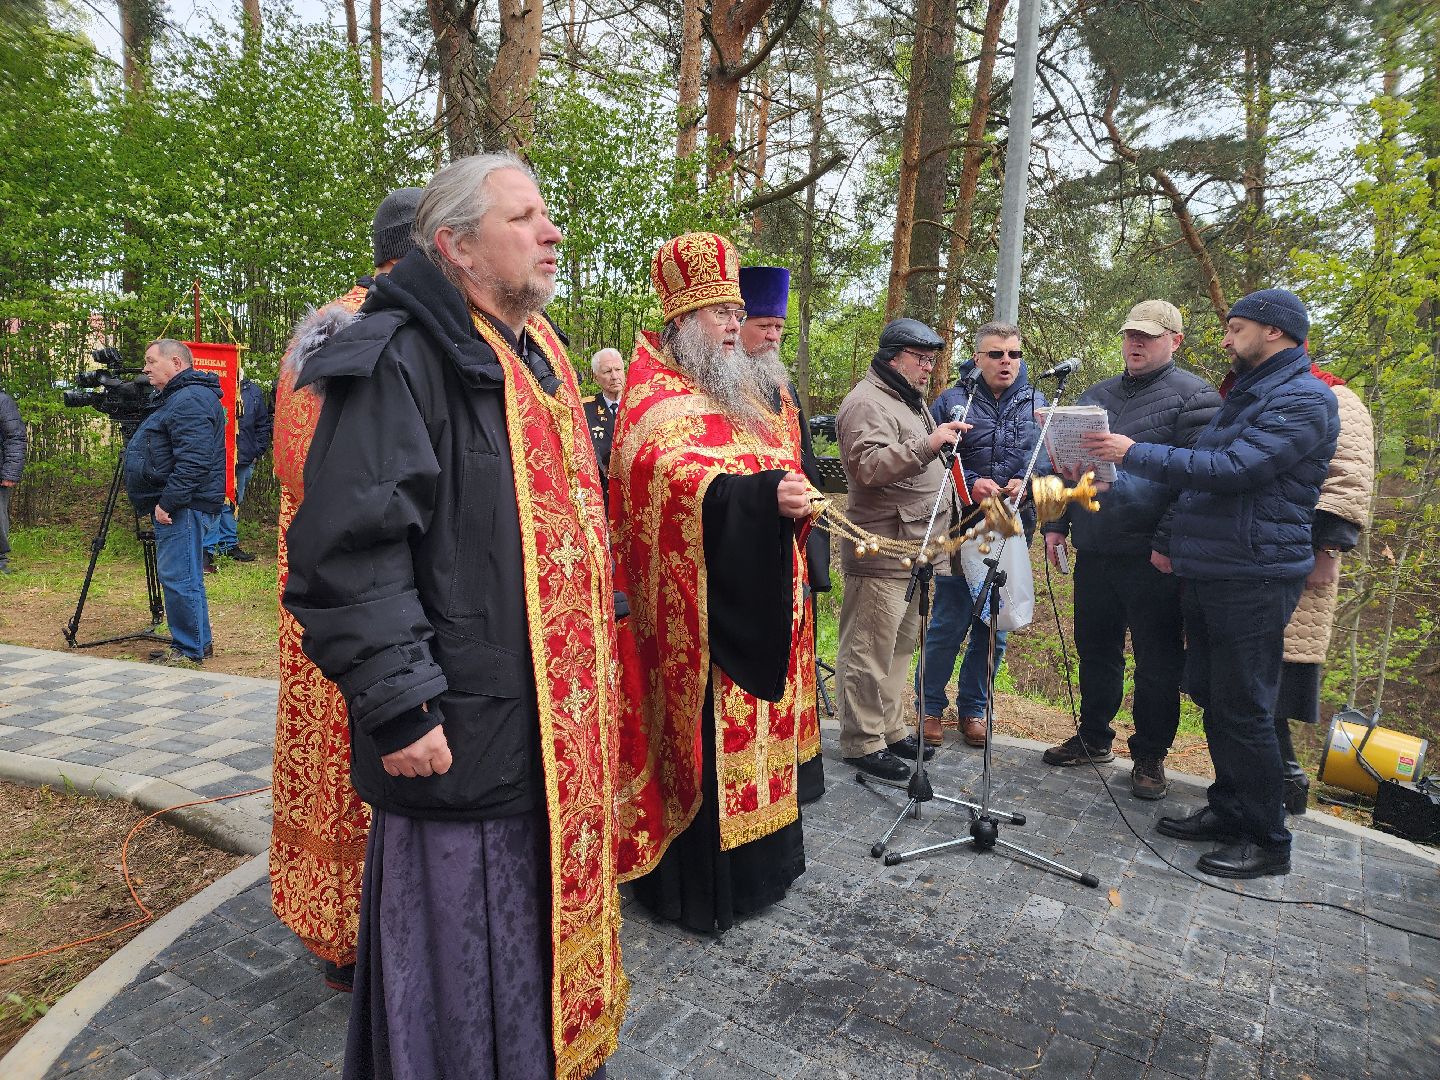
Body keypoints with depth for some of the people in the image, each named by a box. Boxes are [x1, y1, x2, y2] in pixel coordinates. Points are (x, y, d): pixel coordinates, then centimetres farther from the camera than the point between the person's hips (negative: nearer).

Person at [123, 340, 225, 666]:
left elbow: (194, 461, -25)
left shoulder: (191, 400, -15)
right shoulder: (176, 397, 21)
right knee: (184, 577, 15)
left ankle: (189, 651, 0)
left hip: (182, 505, -11)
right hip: (175, 503, 11)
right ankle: (197, 642, 23)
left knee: (178, 578, -8)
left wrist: (168, 502, -23)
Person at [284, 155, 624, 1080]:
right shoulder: (399, 360, -15)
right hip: (464, 727, -8)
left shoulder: (541, 357, 13)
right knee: (459, 935, 7)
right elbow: (350, 550, -20)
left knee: (551, 898, 23)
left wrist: (598, 648, 19)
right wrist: (398, 706, -21)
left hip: (560, 718, 9)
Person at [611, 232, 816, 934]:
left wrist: (793, 497, 11)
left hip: (761, 602, 8)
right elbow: (673, 480, -27)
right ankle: (696, 883, 13)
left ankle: (756, 861, 30)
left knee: (753, 729, 15)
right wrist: (763, 494, -35)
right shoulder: (656, 401, -9)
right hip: (701, 608, -8)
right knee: (704, 733, -2)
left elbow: (780, 466, 30)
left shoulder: (751, 394, 18)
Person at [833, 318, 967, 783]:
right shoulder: (867, 402, -11)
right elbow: (868, 466, -26)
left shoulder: (911, 401, 22)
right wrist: (926, 445, -33)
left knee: (899, 647, 17)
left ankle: (890, 730, 29)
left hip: (915, 549, 11)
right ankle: (862, 742, 8)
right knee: (870, 650, -3)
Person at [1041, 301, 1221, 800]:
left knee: (1157, 663, 6)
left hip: (1152, 557, -6)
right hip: (1093, 552, 6)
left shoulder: (1194, 397, -6)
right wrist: (1057, 524, 12)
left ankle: (1149, 756, 22)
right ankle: (1093, 737, 33)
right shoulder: (1096, 395, 14)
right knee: (1095, 650, 17)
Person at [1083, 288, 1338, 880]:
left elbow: (1230, 470, -24)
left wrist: (1135, 453, -22)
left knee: (1243, 709, -4)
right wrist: (1169, 540, 16)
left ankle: (1267, 840, 10)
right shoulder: (1243, 396, 20)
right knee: (1212, 697, 14)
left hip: (1254, 579, -9)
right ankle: (1228, 809, 28)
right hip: (1203, 574, 9)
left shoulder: (1303, 399, -11)